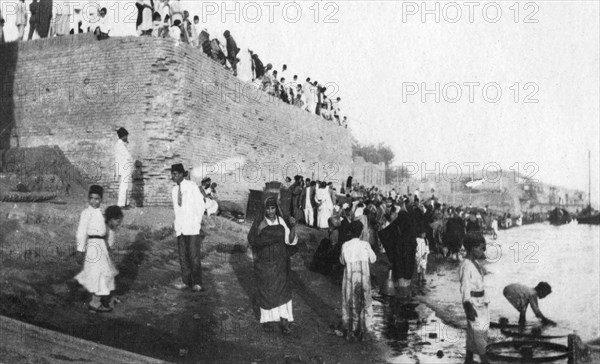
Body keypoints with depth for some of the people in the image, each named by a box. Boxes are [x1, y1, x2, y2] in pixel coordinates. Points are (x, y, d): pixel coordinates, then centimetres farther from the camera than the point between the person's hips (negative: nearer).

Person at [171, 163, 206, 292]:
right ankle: (186, 281, 11)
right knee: (183, 256, 5)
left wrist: (197, 222, -6)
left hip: (192, 228, -6)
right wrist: (177, 224, 12)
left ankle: (197, 283, -3)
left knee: (194, 256, -7)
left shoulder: (192, 186, -4)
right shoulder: (174, 190, 14)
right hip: (180, 228, 6)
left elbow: (201, 206, -3)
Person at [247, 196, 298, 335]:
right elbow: (251, 240, -12)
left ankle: (284, 321, 4)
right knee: (266, 291, 5)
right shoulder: (259, 222, -6)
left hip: (280, 262, 1)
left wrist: (293, 226, -20)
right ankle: (268, 320, 20)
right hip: (264, 262, -1)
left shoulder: (282, 222, -1)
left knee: (283, 290, -1)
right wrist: (259, 230, -26)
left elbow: (290, 240, -6)